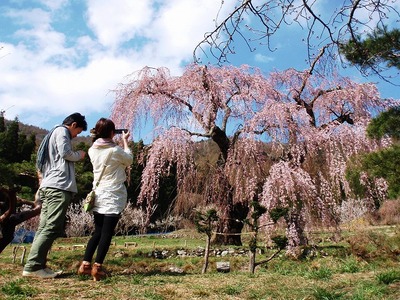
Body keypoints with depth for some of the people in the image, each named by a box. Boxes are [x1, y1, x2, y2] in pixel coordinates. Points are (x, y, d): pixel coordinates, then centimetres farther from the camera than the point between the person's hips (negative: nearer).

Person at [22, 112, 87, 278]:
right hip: (59, 186, -10)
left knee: (45, 227, 6)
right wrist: (79, 155, 6)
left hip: (48, 186, 10)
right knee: (52, 228, -13)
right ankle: (33, 266, -15)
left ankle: (37, 265, 6)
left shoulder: (53, 133, 30)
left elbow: (41, 164, 27)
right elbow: (65, 153, -12)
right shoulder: (61, 131, 1)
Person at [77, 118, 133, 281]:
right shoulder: (115, 150, -14)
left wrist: (120, 142, 18)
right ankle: (97, 268, 0)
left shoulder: (93, 150, 3)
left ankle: (85, 265, 17)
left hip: (98, 196, 6)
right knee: (107, 233, 0)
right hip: (113, 196, -6)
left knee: (97, 232, 16)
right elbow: (129, 160, 6)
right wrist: (125, 141, 15)